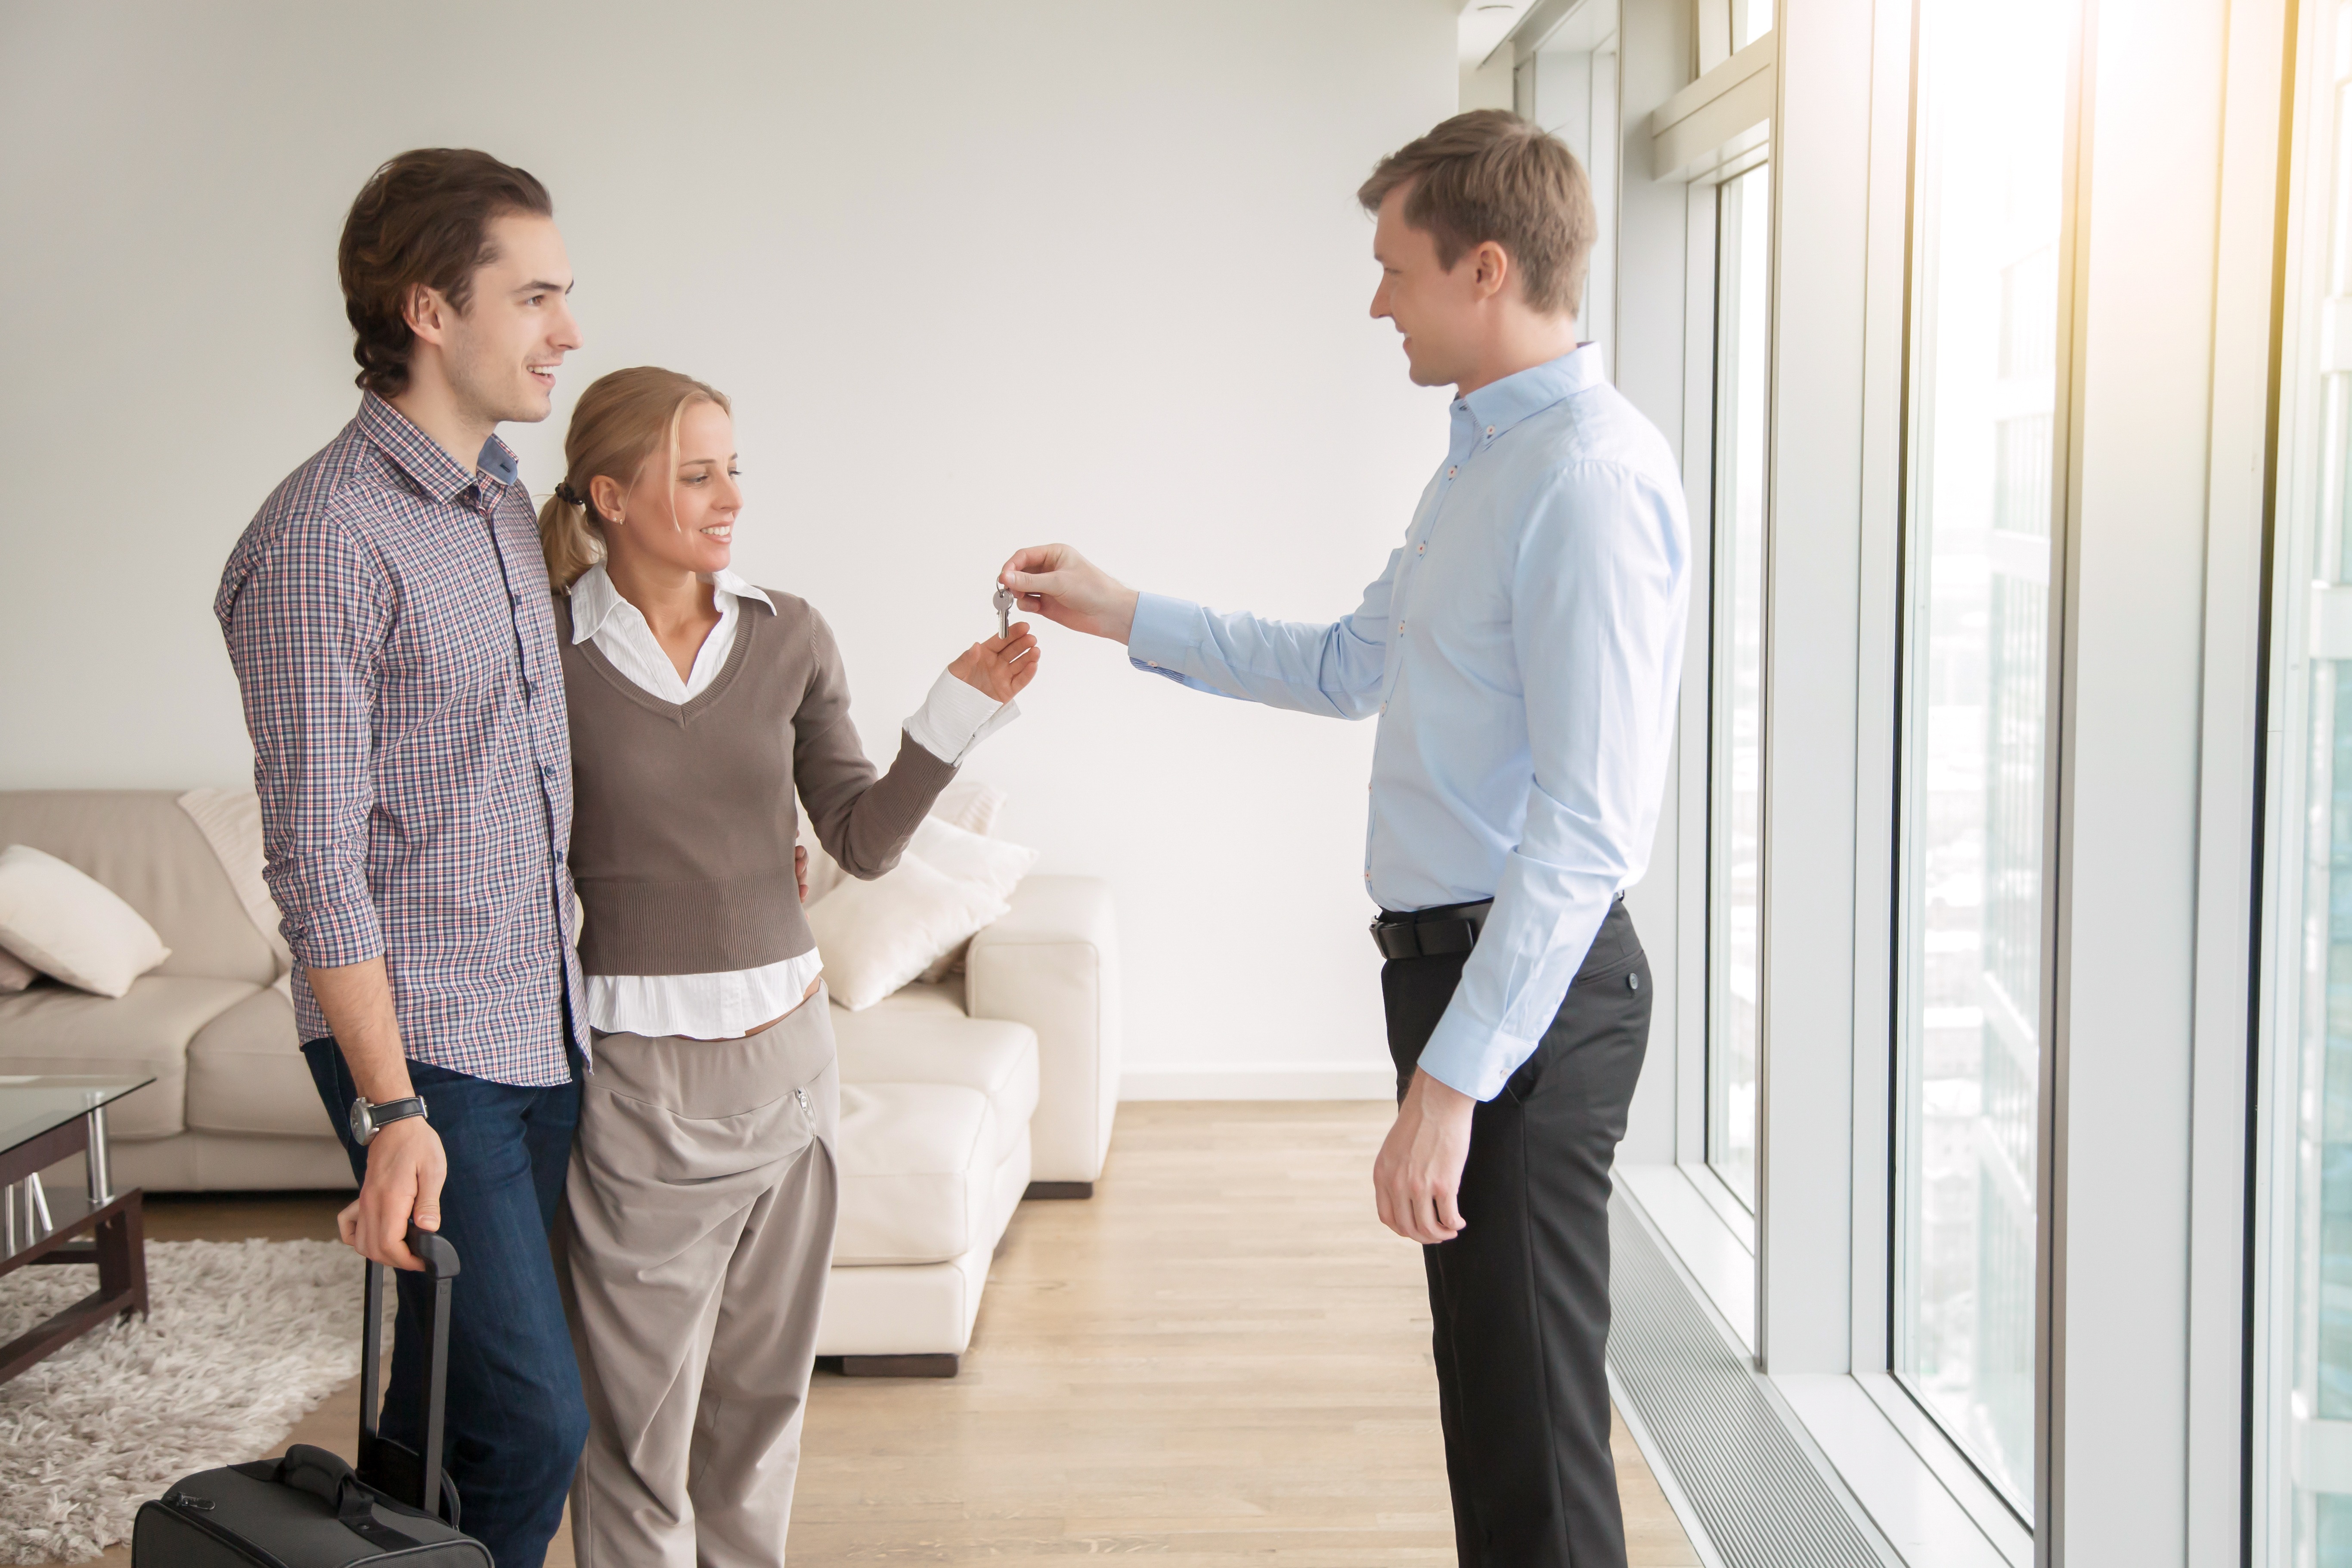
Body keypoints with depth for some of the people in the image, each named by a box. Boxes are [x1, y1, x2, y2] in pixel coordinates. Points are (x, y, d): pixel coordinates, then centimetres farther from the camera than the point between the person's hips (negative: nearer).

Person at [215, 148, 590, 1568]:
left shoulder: (505, 502, 11)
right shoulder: (325, 541, -17)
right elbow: (318, 857, -18)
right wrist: (391, 1108, -19)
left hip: (548, 1027, 8)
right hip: (426, 1048, -8)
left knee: (454, 1386, 16)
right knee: (534, 1419, -7)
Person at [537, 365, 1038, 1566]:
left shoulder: (789, 636, 3)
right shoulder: (546, 653, -9)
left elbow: (863, 840, 1)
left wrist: (958, 712, -11)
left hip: (789, 1053, 4)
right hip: (643, 1073, -4)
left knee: (762, 1391, 17)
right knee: (641, 1418, 6)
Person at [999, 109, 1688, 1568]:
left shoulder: (1594, 478, -19)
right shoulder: (1484, 460, 15)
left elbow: (1587, 827, -25)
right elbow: (1353, 666, 26)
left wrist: (1452, 1077, -26)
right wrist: (1122, 613, 24)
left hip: (1527, 991, -10)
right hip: (1461, 960, 10)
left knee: (1536, 1429, -2)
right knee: (1489, 1392, 20)